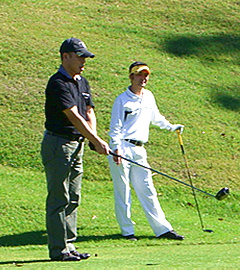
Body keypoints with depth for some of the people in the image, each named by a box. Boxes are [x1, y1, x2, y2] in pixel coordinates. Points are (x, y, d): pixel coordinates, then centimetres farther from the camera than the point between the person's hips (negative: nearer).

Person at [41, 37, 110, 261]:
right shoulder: (58, 84, -16)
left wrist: (93, 137, -7)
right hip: (58, 144, -9)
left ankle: (69, 245, 15)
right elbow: (74, 117, -21)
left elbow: (89, 112, 12)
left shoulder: (82, 82, 14)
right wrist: (97, 141, -22)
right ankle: (58, 249, -4)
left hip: (76, 145, 9)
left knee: (73, 199, 10)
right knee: (59, 199, -6)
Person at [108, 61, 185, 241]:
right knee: (122, 191, -2)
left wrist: (172, 127, 39)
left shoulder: (149, 97, 15)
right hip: (122, 149, -6)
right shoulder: (122, 99, -5)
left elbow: (156, 118, 34)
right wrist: (116, 149, -18)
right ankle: (127, 230, 3)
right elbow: (115, 127, -8)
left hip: (139, 150, 6)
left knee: (147, 191, 5)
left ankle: (162, 228, 3)